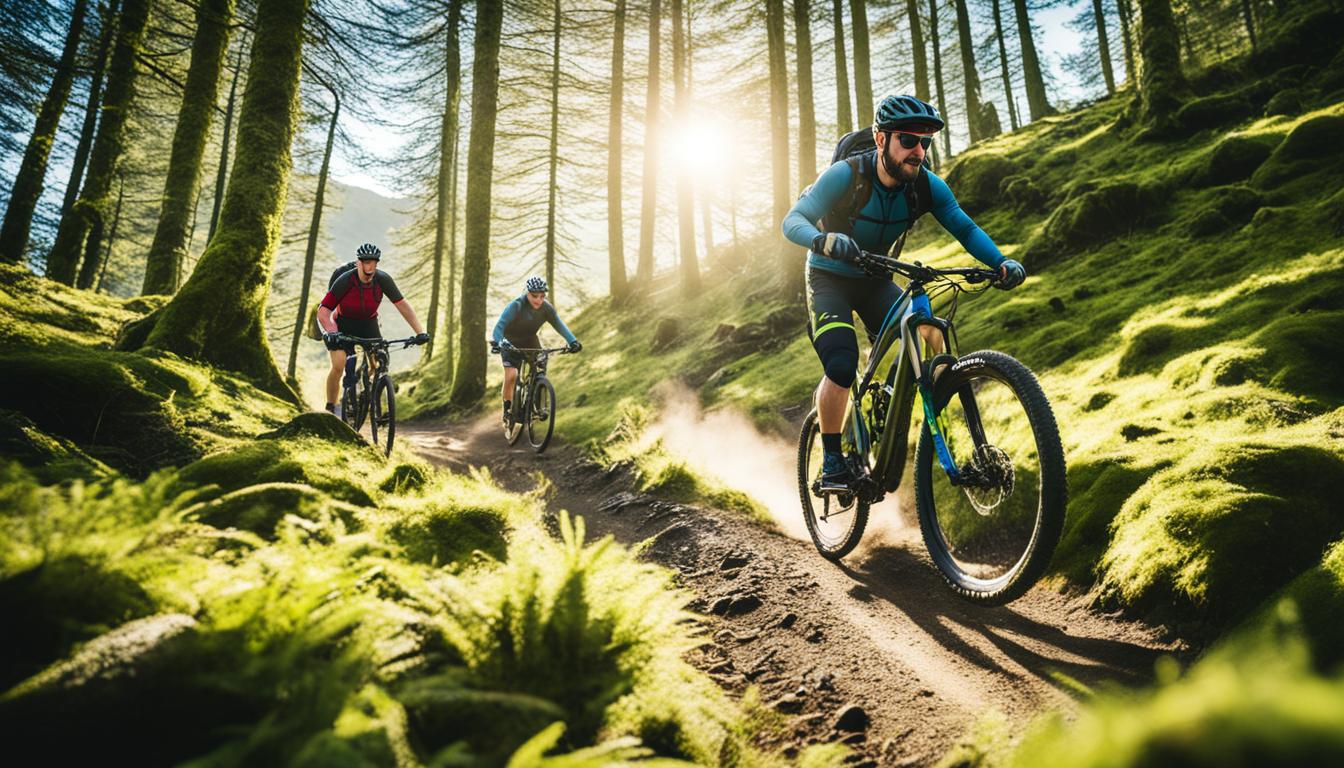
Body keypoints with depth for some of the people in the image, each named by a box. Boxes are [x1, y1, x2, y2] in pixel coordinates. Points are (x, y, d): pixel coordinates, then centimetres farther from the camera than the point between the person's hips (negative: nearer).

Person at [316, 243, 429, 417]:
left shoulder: (383, 279, -20)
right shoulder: (345, 280, -26)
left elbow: (402, 304, -15)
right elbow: (323, 310, -28)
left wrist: (420, 331, -23)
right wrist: (330, 331, -46)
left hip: (369, 324, 2)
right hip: (343, 325, -2)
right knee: (338, 366, -21)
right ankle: (330, 408, -2)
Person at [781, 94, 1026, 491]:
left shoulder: (927, 186, -11)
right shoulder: (845, 175, -23)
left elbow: (965, 227, -9)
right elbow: (793, 220, -28)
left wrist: (1001, 262, -27)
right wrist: (824, 240, -50)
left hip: (876, 282, 5)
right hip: (829, 280, -4)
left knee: (929, 337, -18)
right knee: (842, 367, -25)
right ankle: (832, 461, -7)